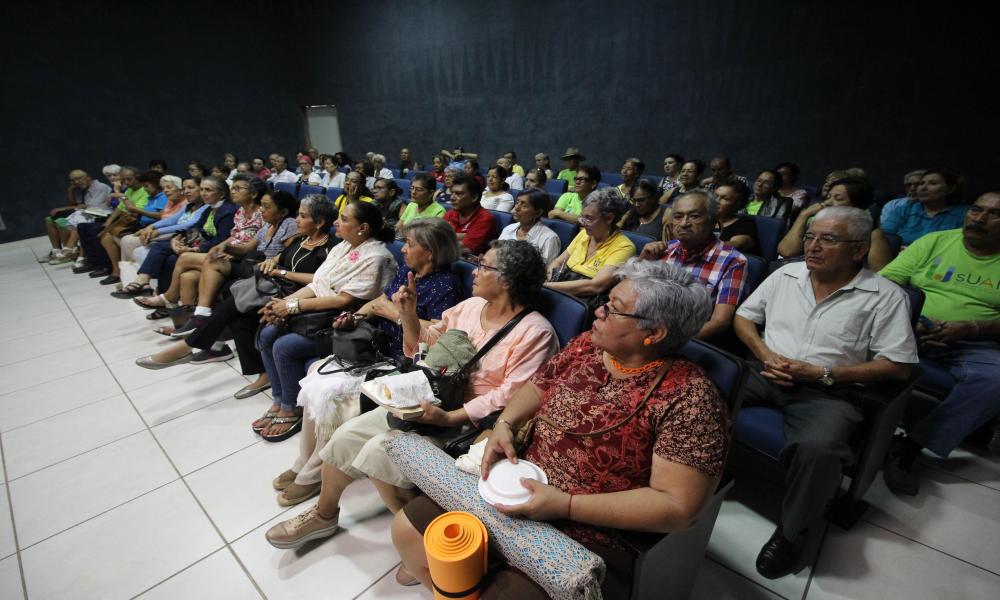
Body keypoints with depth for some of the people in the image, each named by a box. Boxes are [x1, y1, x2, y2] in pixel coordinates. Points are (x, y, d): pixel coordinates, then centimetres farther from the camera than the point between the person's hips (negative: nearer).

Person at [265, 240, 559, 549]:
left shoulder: (535, 332, -15)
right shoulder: (471, 305, 7)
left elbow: (509, 396, -22)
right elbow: (426, 343, 15)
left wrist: (448, 418, -27)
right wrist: (408, 313, -2)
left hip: (470, 422, -7)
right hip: (428, 399, 7)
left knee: (380, 451, -21)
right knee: (347, 435, 1)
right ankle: (324, 515, 26)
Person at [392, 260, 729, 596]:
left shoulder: (688, 398, -19)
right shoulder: (586, 344, 0)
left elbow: (678, 506, -20)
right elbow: (538, 385, 14)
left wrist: (565, 504, -24)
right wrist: (505, 424, -6)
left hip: (589, 538, -5)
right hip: (517, 492, 6)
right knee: (408, 528, 4)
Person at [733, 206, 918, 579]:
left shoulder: (885, 296, -1)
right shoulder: (786, 274, 10)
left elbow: (898, 366, -5)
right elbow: (743, 317, 14)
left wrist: (821, 373, -15)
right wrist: (765, 354, -5)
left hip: (826, 391, -4)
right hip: (766, 375, 4)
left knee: (819, 448, -34)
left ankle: (792, 530, -6)